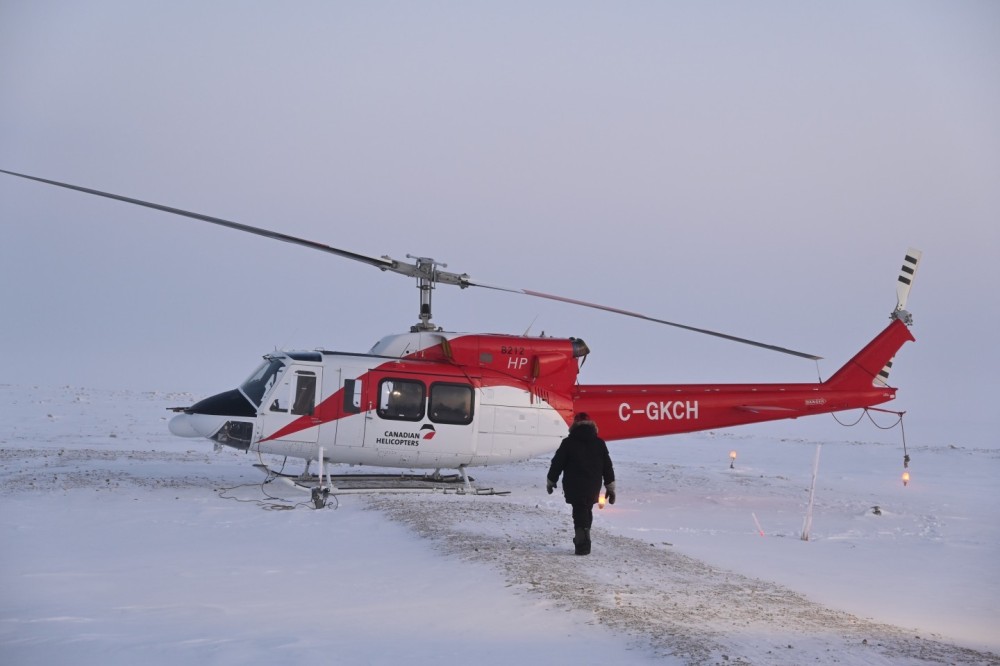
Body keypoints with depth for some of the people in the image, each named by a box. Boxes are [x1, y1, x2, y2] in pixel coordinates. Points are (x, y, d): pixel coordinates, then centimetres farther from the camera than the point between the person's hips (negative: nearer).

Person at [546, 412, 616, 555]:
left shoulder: (568, 442, -5)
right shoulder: (599, 443, 3)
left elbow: (557, 463, -2)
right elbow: (607, 466, 4)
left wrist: (550, 481, 12)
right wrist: (611, 488, 10)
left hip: (574, 487, -3)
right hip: (593, 488, 3)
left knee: (579, 513, -1)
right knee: (587, 512, 19)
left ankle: (583, 544, -13)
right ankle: (582, 541, 24)